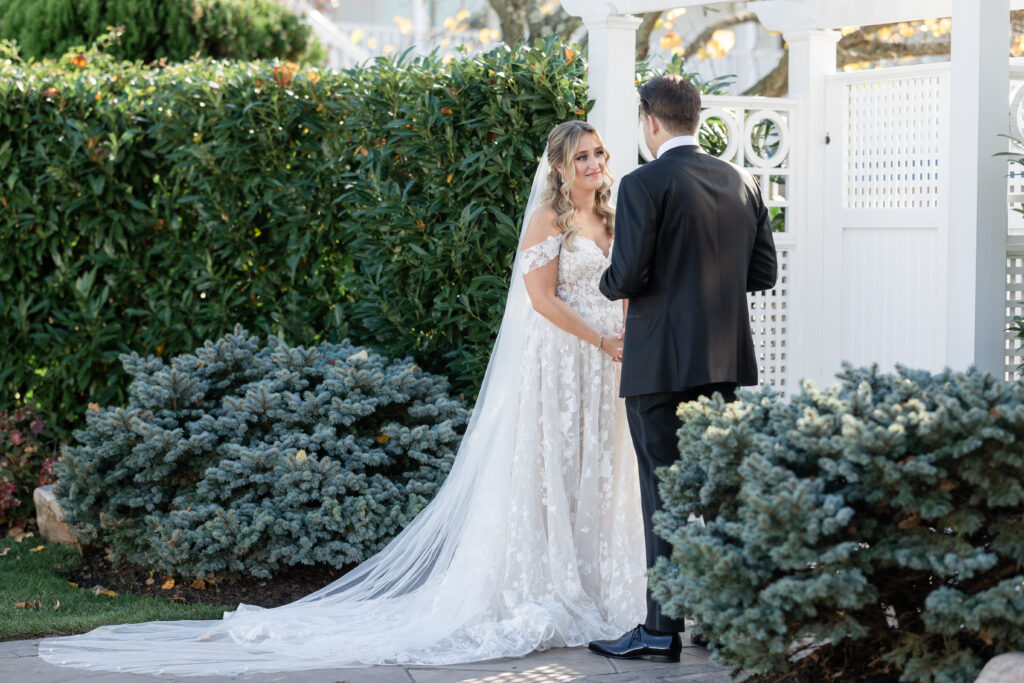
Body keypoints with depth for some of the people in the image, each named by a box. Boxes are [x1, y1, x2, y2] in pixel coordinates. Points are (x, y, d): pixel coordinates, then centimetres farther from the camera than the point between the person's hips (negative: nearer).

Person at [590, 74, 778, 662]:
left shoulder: (644, 185, -12)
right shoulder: (743, 183, 7)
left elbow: (628, 277, -17)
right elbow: (763, 273, 10)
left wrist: (609, 283, 5)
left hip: (662, 364, -6)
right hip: (725, 360, 6)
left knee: (664, 495, -2)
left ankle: (662, 629, 1)